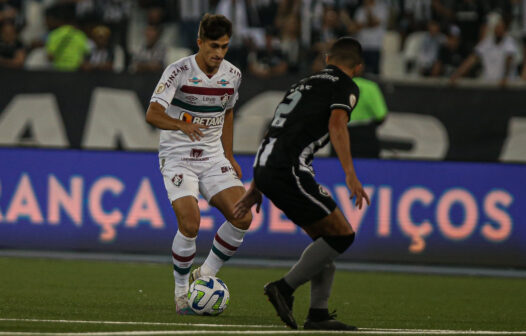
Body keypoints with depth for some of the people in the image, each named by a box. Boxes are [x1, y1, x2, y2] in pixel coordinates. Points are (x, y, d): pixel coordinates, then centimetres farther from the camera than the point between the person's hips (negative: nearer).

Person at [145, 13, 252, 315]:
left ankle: (205, 275, 9)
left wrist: (229, 156, 15)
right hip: (178, 157, -5)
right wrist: (182, 125, -41)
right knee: (190, 224, -21)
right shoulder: (179, 71, -15)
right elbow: (152, 114, -23)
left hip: (213, 157, 5)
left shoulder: (233, 75, 2)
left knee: (242, 218, -12)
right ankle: (181, 290, 1)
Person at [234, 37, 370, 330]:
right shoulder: (345, 86, 4)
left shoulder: (306, 84, 29)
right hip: (289, 170, -9)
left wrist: (256, 187, 33)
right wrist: (350, 174, -24)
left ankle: (319, 314, 8)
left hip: (266, 167, 9)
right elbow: (336, 124, -16)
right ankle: (285, 288, -8)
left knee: (326, 238, 15)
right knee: (342, 235, -4)